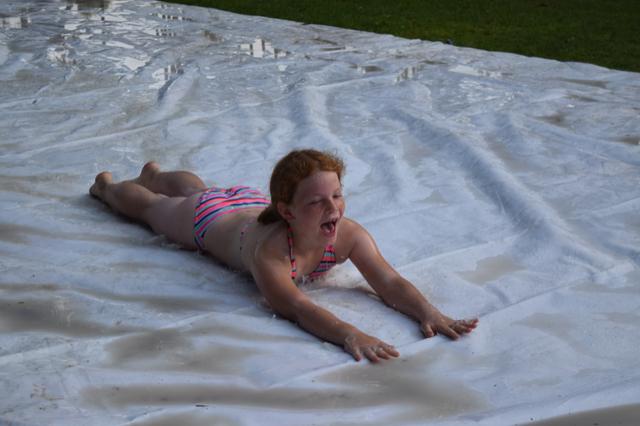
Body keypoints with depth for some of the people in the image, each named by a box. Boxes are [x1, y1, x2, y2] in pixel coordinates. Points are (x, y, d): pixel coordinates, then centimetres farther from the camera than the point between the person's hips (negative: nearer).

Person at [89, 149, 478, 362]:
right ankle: (106, 185, 61)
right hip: (206, 220, -5)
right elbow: (296, 308, -62)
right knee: (150, 206, 28)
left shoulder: (350, 235, -40)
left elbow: (391, 283, -44)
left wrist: (429, 313, -62)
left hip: (251, 204, 5)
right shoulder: (269, 252, -52)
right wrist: (348, 334, -78)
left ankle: (154, 172, 72)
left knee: (196, 188, 38)